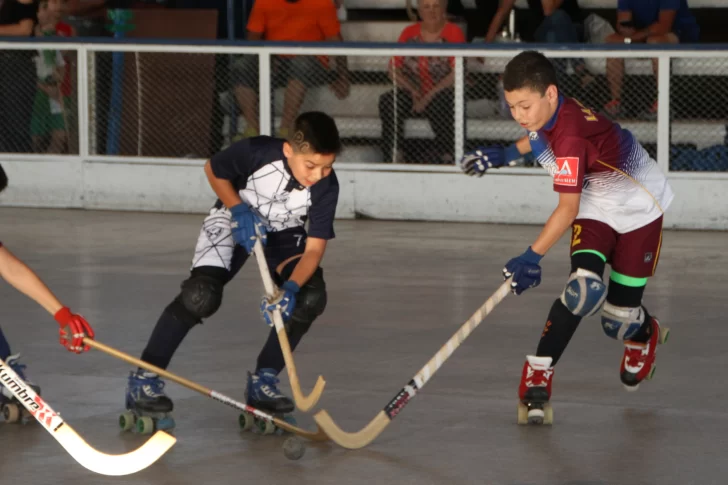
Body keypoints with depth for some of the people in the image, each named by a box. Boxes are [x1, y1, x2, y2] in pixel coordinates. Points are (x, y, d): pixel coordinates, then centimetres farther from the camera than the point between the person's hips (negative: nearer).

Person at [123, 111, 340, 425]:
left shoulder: (326, 186, -27)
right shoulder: (255, 152, -33)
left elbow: (314, 248, -26)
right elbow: (213, 170, -12)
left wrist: (291, 288, -41)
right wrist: (239, 209, -23)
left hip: (283, 233, 3)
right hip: (233, 219, -3)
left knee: (311, 297, -21)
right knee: (202, 294, -24)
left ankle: (263, 381, -3)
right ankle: (144, 380, -14)